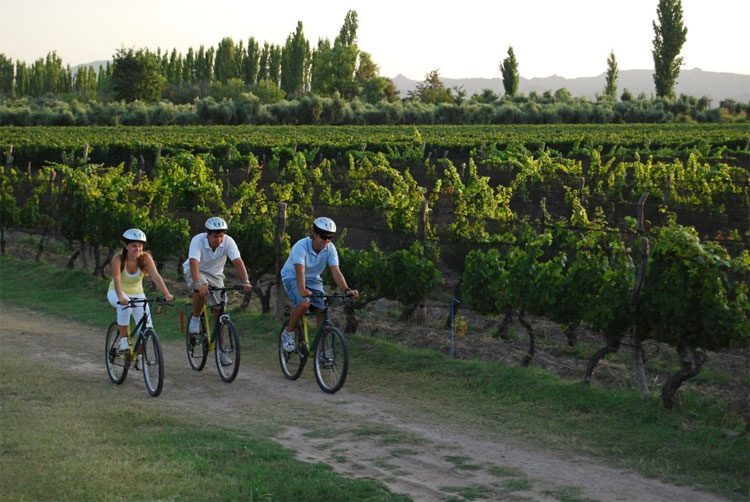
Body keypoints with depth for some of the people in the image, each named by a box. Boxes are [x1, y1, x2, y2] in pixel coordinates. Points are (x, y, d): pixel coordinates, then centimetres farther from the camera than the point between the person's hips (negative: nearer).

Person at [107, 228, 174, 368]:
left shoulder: (145, 258, -18)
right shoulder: (118, 259, -23)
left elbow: (156, 276, -30)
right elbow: (117, 279, -36)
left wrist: (166, 294, -44)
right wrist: (121, 297, -54)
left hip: (137, 294, 3)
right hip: (116, 293, -3)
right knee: (125, 305, -38)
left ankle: (139, 356, 11)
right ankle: (123, 341, -23)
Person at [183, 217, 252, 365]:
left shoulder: (228, 242, -22)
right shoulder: (198, 240, -29)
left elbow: (238, 261, -31)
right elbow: (193, 263, -41)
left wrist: (245, 282, -46)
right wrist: (198, 283, -57)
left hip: (215, 275, 3)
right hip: (195, 272, -3)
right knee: (202, 290, -38)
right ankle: (195, 319, -12)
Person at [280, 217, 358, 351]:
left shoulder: (330, 248, -15)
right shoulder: (301, 246, -28)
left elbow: (336, 271, -22)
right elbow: (300, 271, -39)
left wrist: (346, 290, -39)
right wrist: (302, 290, -56)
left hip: (313, 279, 5)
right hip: (292, 278, -5)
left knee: (323, 309, -16)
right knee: (304, 303, -33)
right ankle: (288, 333, -9)